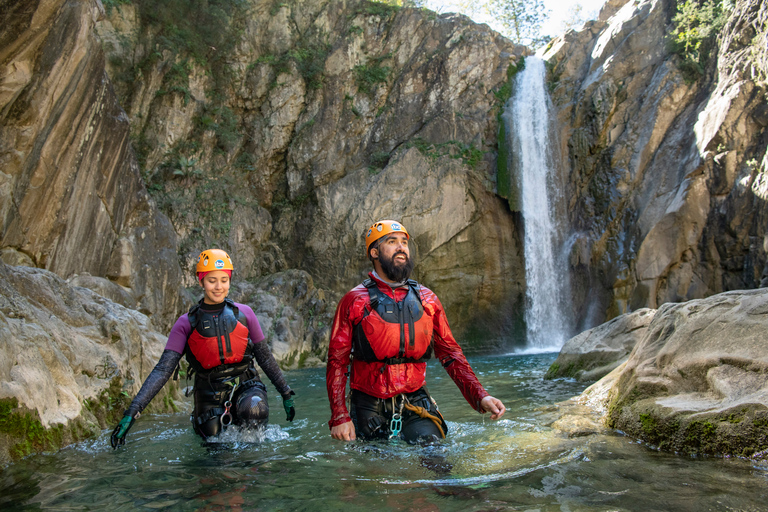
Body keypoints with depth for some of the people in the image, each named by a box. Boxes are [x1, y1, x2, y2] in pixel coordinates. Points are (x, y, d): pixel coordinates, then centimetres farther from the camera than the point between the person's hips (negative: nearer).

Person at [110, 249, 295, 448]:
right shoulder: (187, 323, -2)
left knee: (254, 409, -33)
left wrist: (286, 393, 12)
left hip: (245, 386, -1)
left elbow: (265, 357, 10)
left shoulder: (243, 313, 1)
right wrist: (132, 411, -18)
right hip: (210, 393, 1)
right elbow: (163, 370, -8)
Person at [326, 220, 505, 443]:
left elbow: (450, 354, 6)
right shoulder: (355, 301, -3)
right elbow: (337, 361, -5)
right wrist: (340, 417, -14)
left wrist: (480, 396, -7)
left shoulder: (427, 300, 6)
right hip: (370, 408, -2)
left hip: (415, 402, 2)